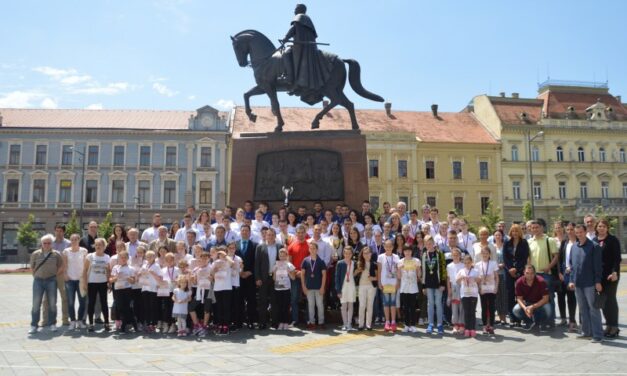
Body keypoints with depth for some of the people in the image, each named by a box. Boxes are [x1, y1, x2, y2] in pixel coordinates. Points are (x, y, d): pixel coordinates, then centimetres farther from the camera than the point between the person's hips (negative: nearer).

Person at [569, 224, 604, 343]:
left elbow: (598, 265, -10)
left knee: (594, 309, -2)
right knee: (583, 309, 13)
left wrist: (598, 281, -14)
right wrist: (572, 280, 8)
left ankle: (598, 335, 2)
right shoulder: (574, 247, 10)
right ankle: (586, 331, 23)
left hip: (590, 283, -6)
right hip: (578, 283, 6)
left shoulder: (594, 246, -7)